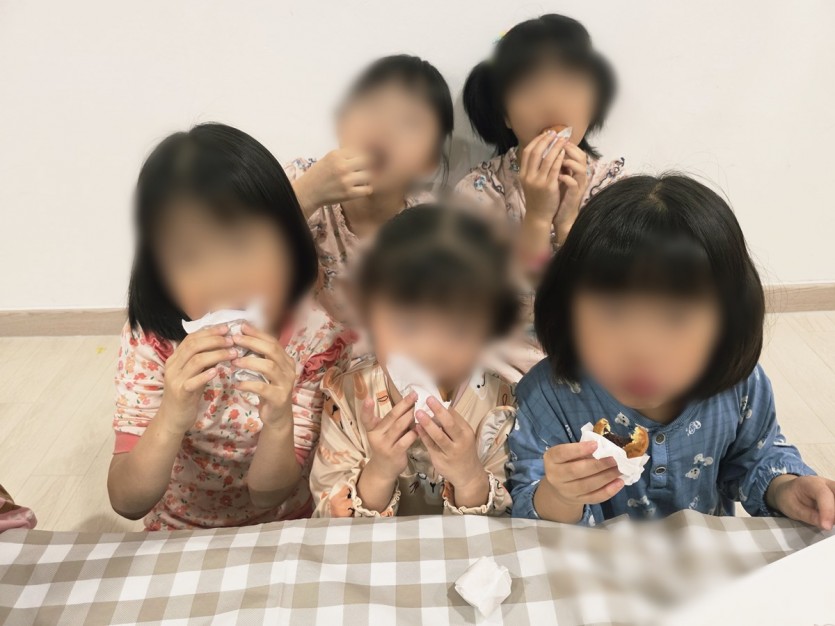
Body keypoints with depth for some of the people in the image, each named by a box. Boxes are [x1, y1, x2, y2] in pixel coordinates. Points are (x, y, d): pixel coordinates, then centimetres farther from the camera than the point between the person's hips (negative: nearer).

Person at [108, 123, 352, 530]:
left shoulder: (320, 332, -17)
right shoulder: (151, 334, -15)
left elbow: (268, 496, -14)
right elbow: (127, 503, -16)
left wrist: (279, 423, -33)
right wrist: (172, 418, -33)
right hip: (177, 541, 1)